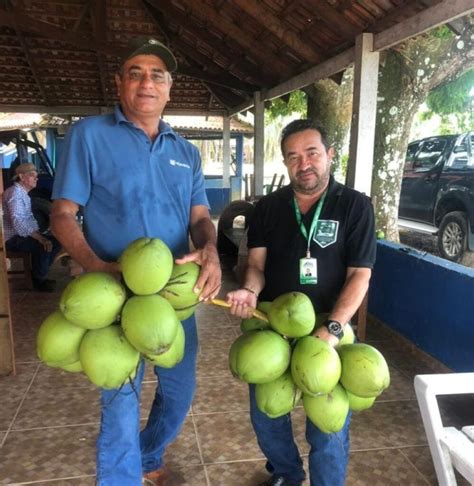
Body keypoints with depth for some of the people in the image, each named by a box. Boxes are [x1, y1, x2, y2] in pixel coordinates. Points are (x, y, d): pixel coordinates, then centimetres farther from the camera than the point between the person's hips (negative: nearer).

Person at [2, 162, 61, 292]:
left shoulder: (24, 194, 16)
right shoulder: (14, 192, -17)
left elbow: (29, 219, 17)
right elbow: (18, 222, -29)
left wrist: (39, 234, -3)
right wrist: (40, 238, -33)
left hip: (21, 235, 10)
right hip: (12, 238, -10)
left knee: (56, 241, 2)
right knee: (43, 246, -29)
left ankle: (39, 274, 11)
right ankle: (39, 280, -8)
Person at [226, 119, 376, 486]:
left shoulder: (355, 206, -7)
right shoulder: (268, 207, 3)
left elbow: (359, 275, -11)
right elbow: (257, 263, 2)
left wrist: (332, 329, -23)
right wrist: (249, 291, -21)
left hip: (329, 330, -3)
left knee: (328, 428, 7)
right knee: (265, 415, 18)